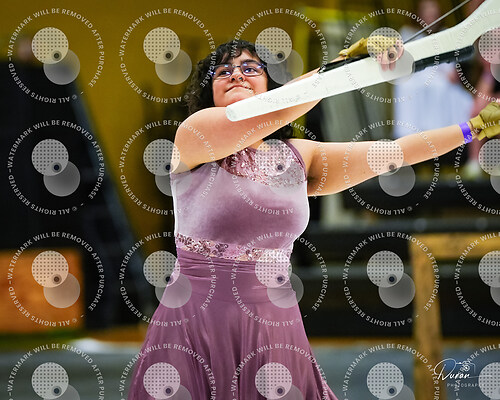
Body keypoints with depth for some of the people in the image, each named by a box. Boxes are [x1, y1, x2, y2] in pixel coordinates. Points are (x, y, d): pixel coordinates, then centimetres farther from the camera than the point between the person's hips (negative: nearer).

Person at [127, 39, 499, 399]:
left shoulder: (299, 157, 13)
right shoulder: (192, 136, -4)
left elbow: (391, 152, 12)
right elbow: (272, 113, -18)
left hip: (273, 329, 4)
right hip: (193, 328, -4)